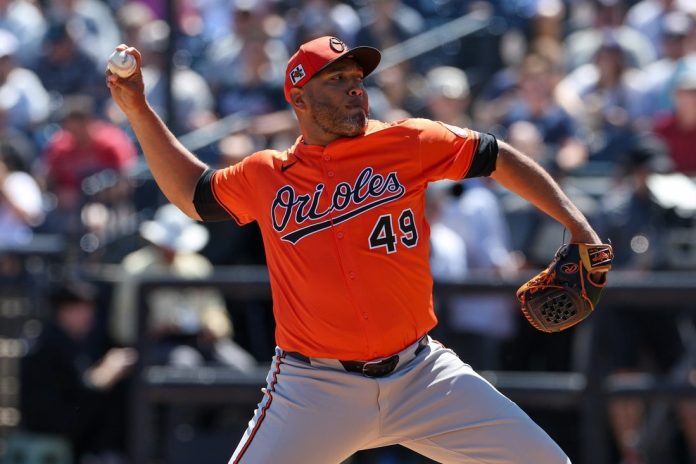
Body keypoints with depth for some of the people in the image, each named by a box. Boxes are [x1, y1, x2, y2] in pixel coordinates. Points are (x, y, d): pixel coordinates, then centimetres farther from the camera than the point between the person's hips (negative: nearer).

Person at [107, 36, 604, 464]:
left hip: (421, 375, 1)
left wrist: (577, 225, 4)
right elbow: (192, 191, 23)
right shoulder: (266, 177, 6)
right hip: (315, 391, -1)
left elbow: (500, 158, 10)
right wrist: (138, 109, 16)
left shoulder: (406, 144, 2)